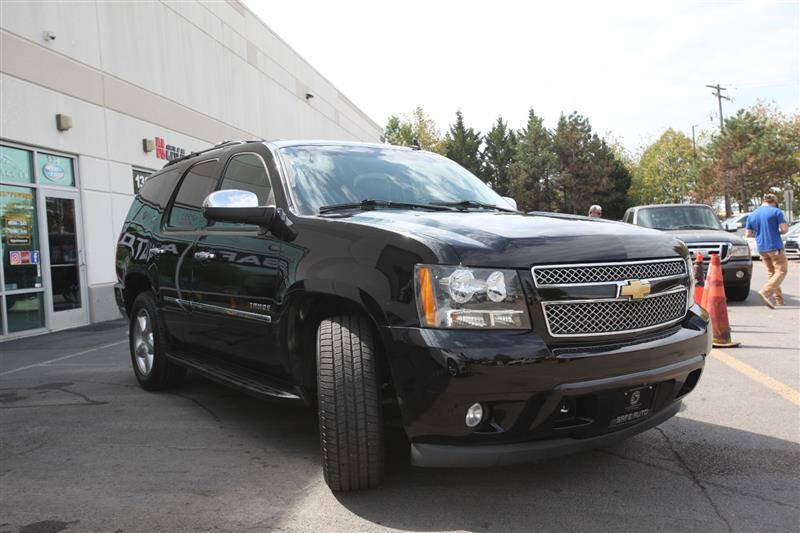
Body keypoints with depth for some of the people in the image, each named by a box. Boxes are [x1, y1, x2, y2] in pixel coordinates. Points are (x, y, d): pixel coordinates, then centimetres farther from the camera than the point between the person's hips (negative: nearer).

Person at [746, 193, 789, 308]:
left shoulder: (752, 215, 9)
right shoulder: (776, 212, -5)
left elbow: (749, 234, 9)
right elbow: (785, 229, -10)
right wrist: (778, 231, 10)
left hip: (762, 249, 6)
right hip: (775, 247, -6)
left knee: (771, 273, 13)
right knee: (781, 271, -2)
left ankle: (779, 300, 13)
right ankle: (765, 292, -21)